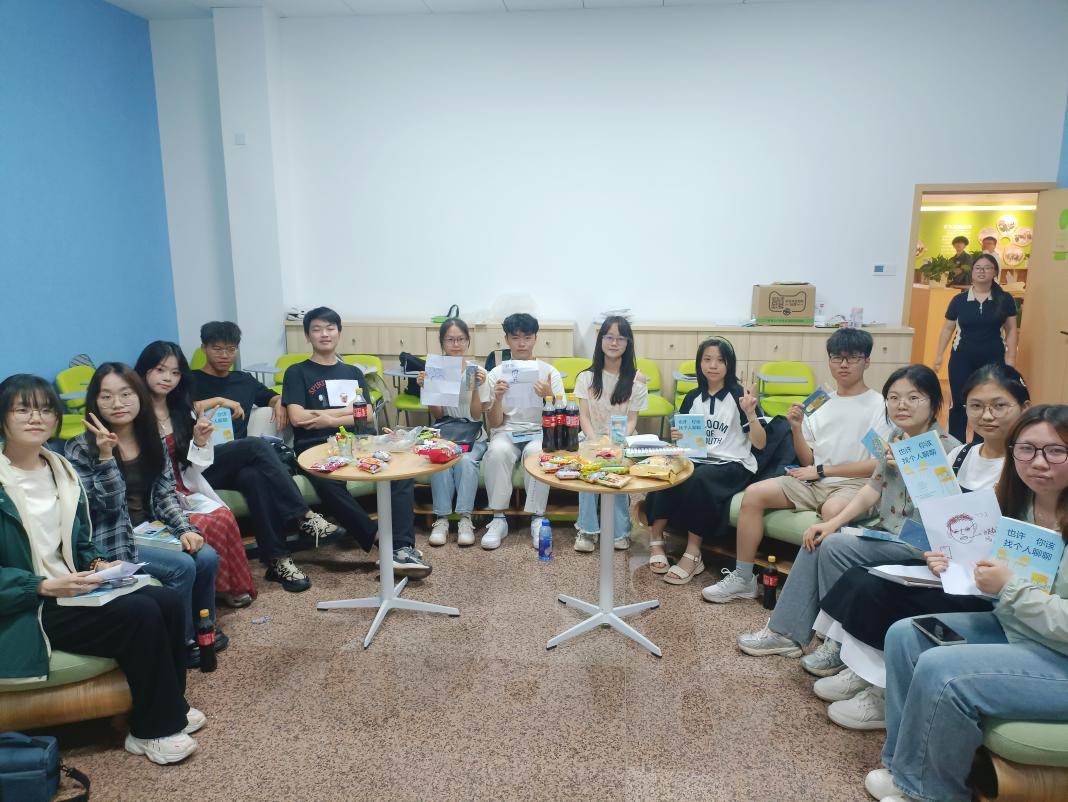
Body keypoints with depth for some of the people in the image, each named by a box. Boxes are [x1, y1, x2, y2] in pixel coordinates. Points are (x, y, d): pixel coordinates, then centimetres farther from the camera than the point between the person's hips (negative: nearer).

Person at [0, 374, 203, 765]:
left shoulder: (62, 470, 9)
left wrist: (99, 564, -4)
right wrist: (46, 587, -25)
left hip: (70, 589, 7)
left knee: (168, 600, -10)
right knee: (140, 613, -23)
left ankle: (169, 708, 8)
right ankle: (152, 731, -5)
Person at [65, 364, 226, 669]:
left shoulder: (151, 438, 5)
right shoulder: (81, 448, -11)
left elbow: (166, 493, 5)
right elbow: (110, 503, -19)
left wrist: (185, 529, -11)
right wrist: (106, 455, -32)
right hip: (111, 540, -5)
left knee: (207, 557, -16)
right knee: (182, 566, -23)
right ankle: (180, 641, -1)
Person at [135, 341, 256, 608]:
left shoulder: (182, 411, 13)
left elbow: (194, 468, 11)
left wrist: (201, 441, -6)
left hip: (182, 493, 6)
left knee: (224, 516, -22)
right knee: (208, 525, -27)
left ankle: (234, 585, -7)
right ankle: (219, 588, -7)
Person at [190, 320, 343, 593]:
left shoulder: (244, 380, 24)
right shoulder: (191, 381, 10)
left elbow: (272, 396, 38)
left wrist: (279, 403, 14)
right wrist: (219, 400, -10)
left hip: (240, 464, 4)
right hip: (202, 465, -3)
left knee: (256, 477, -36)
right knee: (256, 444, -34)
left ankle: (277, 560, -40)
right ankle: (304, 516, -35)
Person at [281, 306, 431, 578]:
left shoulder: (353, 372, 25)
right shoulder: (297, 372, 13)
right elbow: (297, 417, -2)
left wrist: (330, 419, -5)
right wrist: (347, 410, 3)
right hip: (316, 448, -3)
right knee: (328, 483, -40)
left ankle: (403, 548, -38)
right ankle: (379, 538, -28)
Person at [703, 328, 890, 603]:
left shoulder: (880, 405, -1)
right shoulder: (821, 404, 14)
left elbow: (880, 464, -9)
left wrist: (822, 470, -8)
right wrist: (796, 428, -3)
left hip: (855, 484, -5)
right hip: (815, 481, 6)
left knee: (833, 510, -39)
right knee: (754, 493, -13)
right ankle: (743, 579, -5)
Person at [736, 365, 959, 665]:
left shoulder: (947, 449, -15)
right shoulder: (895, 438, 8)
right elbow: (872, 489, 8)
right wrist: (833, 523, -3)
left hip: (922, 545, -8)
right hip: (886, 533, 8)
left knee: (836, 547, -23)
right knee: (817, 539, -7)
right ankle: (786, 632, -1)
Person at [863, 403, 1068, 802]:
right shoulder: (1017, 505, 3)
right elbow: (999, 576, 12)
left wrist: (1009, 587, -24)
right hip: (1014, 629, 9)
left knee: (940, 670, -24)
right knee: (904, 635, 1)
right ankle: (905, 765, 10)